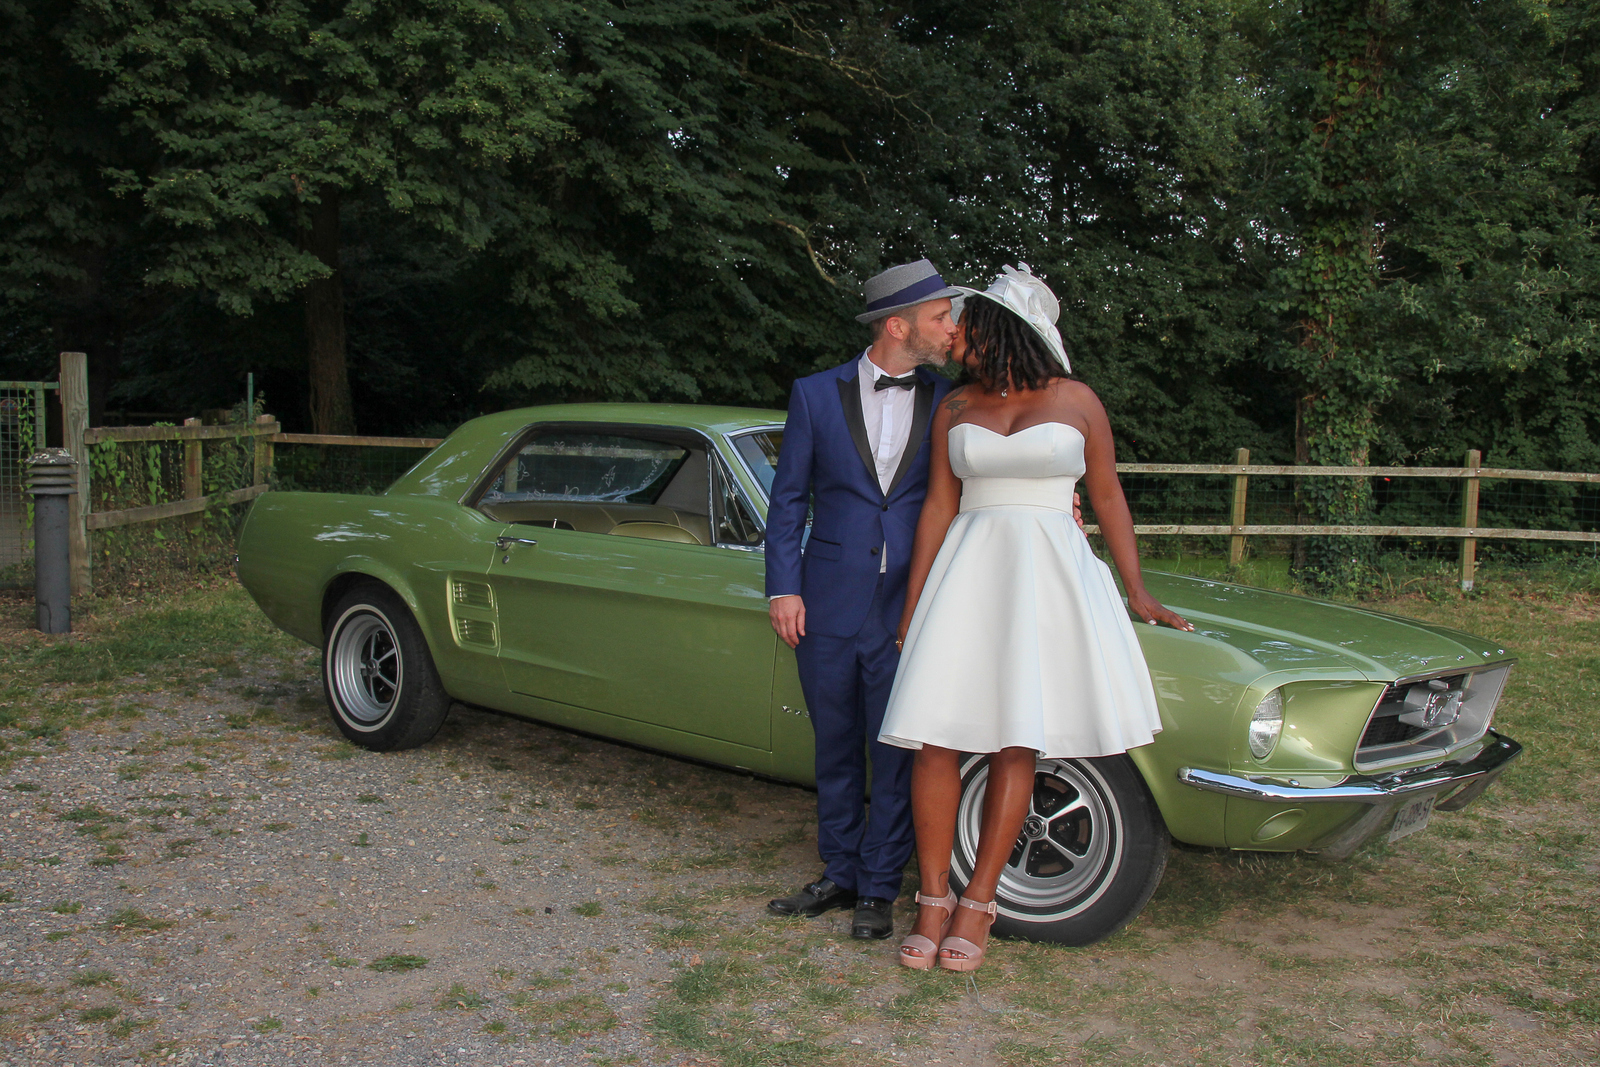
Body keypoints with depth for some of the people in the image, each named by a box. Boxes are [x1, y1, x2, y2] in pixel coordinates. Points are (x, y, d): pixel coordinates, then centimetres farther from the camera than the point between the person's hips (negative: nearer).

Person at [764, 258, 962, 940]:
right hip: (828, 607, 0)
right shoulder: (816, 396, 2)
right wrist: (784, 588, -3)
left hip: (909, 608, 0)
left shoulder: (950, 402, 4)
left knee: (896, 754, 3)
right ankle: (839, 876, 28)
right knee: (836, 750, 13)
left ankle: (878, 890, 18)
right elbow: (789, 498, 4)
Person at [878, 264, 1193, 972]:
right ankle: (933, 901, 3)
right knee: (935, 737, -8)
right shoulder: (954, 409, 11)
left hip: (1051, 571, -2)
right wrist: (912, 607, 4)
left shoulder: (1077, 402, 5)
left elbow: (1108, 499, 9)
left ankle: (978, 902, 6)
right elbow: (939, 507, 9)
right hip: (968, 574, 2)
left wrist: (1138, 595, 7)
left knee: (1016, 741, -4)